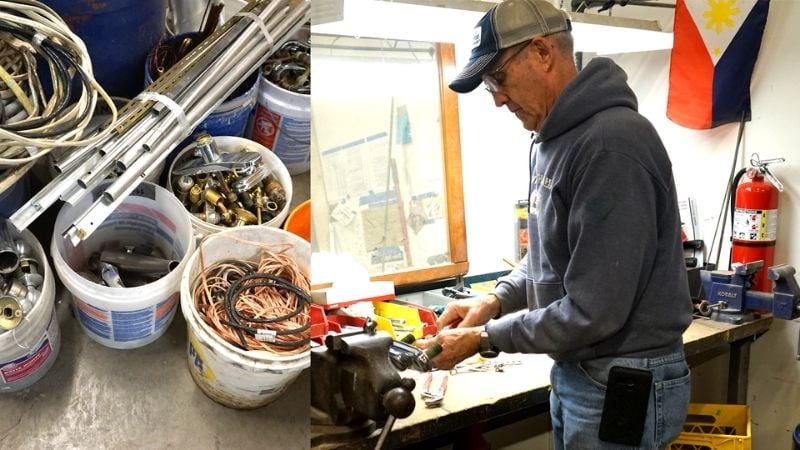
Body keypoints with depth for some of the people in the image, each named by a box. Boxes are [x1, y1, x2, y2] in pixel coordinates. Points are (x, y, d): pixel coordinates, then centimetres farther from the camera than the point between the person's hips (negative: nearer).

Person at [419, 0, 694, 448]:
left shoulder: (612, 144, -24)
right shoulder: (553, 139, 6)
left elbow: (593, 311, -26)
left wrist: (484, 338, -16)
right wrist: (497, 298, 0)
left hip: (624, 388, -8)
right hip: (576, 372, 9)